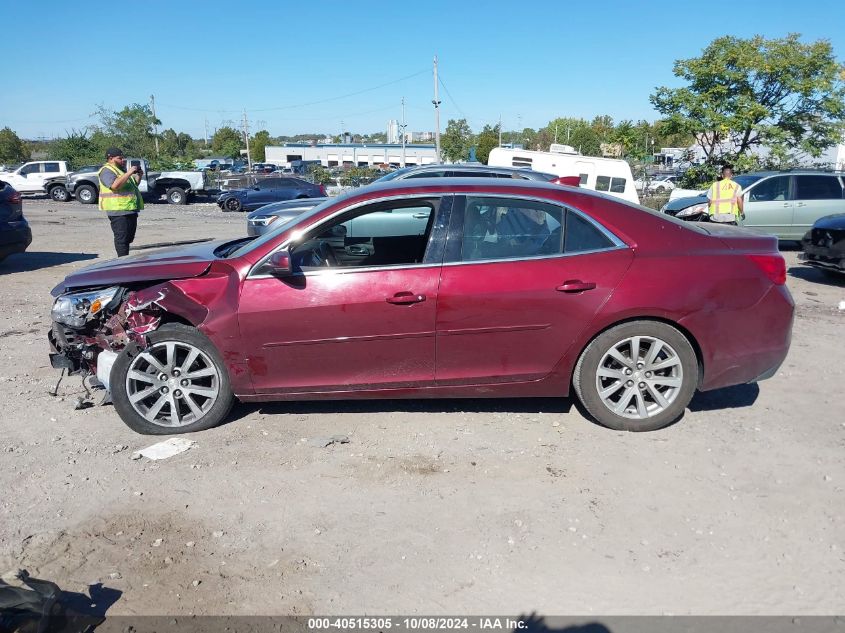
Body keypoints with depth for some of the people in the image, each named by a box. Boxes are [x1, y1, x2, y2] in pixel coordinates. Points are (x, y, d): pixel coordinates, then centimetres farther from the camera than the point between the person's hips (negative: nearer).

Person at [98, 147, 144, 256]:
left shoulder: (122, 169, 21)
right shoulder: (107, 171, -8)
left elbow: (134, 185, 30)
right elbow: (114, 185, -26)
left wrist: (138, 175, 11)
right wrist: (129, 173, -23)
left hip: (131, 209, 10)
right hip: (118, 211, -10)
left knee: (129, 237, 14)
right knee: (121, 238, -9)